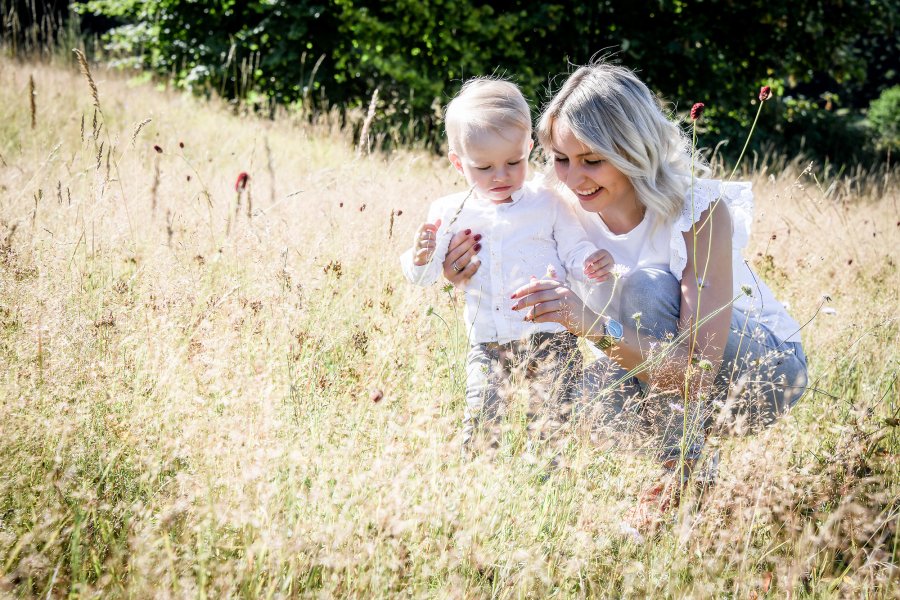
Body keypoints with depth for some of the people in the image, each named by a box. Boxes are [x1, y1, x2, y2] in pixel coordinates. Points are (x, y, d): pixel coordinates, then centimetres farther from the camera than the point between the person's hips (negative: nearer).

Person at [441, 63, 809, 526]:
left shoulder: (700, 210, -29)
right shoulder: (567, 209, -15)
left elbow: (699, 375, -36)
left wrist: (597, 326, -50)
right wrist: (476, 279, -27)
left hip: (764, 367, -5)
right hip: (662, 371, 5)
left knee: (647, 283, -30)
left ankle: (684, 472, -19)